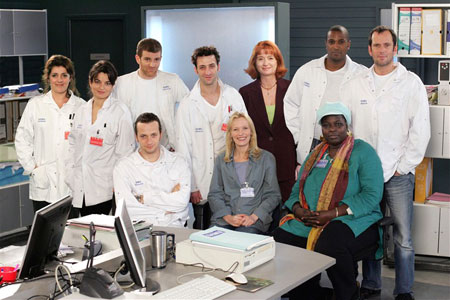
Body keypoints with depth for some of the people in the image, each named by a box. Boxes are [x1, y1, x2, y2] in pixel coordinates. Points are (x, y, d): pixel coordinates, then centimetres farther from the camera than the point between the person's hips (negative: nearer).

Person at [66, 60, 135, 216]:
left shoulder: (120, 112, -4)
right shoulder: (81, 111, 12)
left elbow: (125, 151, -6)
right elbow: (73, 144, 15)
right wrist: (71, 178, 8)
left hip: (104, 187, -5)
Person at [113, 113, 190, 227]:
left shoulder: (178, 162, 9)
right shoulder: (123, 166, 6)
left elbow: (182, 201, -5)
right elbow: (124, 208, -8)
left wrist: (143, 198, -7)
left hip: (172, 226, 1)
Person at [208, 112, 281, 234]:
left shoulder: (266, 158, 10)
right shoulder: (221, 159, 16)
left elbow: (273, 195, 5)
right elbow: (214, 194, 10)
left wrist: (253, 217, -11)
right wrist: (228, 217, -8)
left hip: (254, 222, -2)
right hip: (223, 220, 2)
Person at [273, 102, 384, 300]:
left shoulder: (363, 152, 2)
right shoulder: (315, 154, 21)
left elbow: (372, 194, -9)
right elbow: (296, 191, 20)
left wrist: (333, 213, -18)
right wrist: (299, 211, -6)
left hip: (353, 220, -5)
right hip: (309, 222, 5)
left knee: (328, 244, -38)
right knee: (280, 239, -23)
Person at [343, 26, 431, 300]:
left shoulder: (411, 83, 0)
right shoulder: (357, 85, 10)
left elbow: (421, 130, -3)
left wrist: (403, 167, -6)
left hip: (398, 173, -3)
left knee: (403, 238, -2)